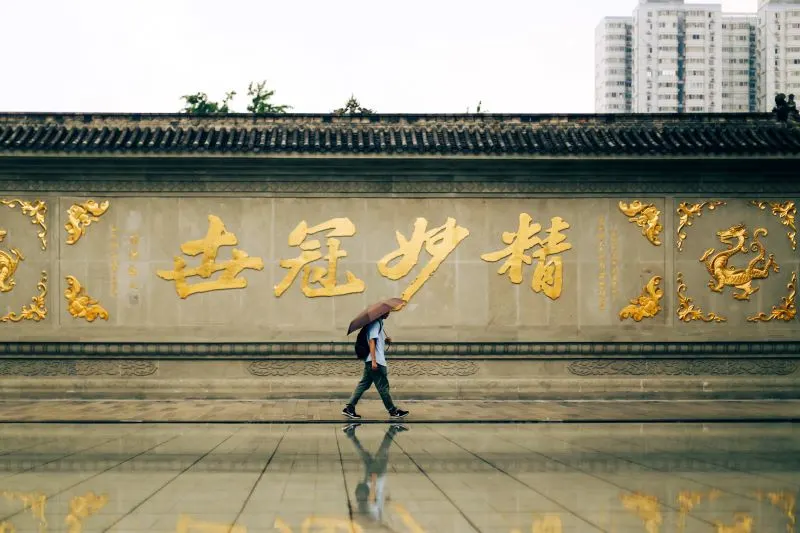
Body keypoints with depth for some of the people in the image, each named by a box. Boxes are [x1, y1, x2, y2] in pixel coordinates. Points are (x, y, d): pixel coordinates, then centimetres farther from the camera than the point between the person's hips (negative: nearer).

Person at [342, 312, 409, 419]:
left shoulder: (379, 323, 17)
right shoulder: (375, 323, -13)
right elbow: (372, 341, -20)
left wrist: (387, 340, 3)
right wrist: (374, 361, -25)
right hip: (376, 361, -10)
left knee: (364, 384, 9)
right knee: (383, 386, -1)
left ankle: (349, 408, 8)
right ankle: (393, 411, 7)